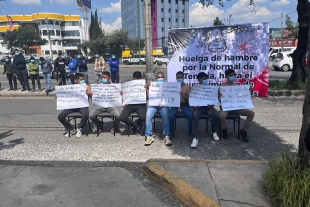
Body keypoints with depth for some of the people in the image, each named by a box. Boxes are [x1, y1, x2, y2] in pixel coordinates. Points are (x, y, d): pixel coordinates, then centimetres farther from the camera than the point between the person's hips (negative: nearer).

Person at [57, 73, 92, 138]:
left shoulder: (86, 87, 6)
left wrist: (90, 94, -21)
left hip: (82, 106, -2)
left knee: (85, 115, -35)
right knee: (60, 116, -15)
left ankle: (79, 129, -4)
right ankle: (71, 129, 9)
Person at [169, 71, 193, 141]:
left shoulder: (187, 86, 8)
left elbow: (188, 99, 1)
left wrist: (183, 95, -21)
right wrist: (178, 107, -12)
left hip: (185, 104, 0)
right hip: (175, 105, 0)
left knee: (190, 115, -30)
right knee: (170, 115, -29)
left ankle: (190, 133, -14)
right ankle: (170, 133, -9)